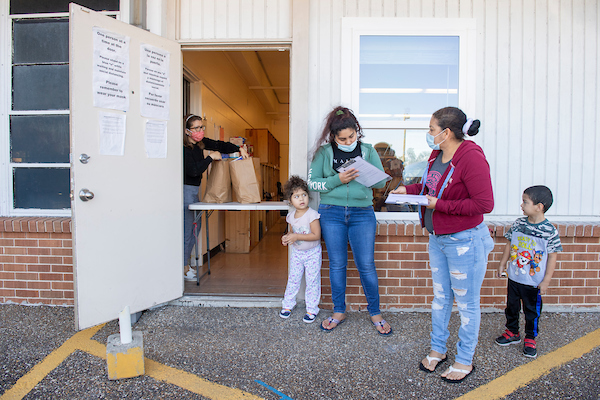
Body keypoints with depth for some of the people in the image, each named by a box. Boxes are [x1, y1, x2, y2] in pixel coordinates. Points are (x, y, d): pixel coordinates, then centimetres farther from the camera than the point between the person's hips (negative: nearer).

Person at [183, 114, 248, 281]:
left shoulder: (200, 143, 9)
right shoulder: (184, 148, -16)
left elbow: (219, 145, 14)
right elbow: (193, 170, -21)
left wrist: (239, 149, 4)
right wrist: (210, 157, -16)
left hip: (194, 191, 9)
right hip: (186, 190, -9)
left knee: (192, 231, 13)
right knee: (186, 231, -3)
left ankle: (186, 265, 25)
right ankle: (183, 269, 9)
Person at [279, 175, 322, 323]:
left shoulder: (312, 214, -21)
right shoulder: (291, 216, -1)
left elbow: (316, 235, -25)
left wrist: (296, 236, -28)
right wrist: (286, 238, -10)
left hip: (312, 253, -5)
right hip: (297, 253, 5)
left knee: (312, 281, 4)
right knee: (293, 279, 12)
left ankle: (311, 309, 19)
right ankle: (288, 304, 29)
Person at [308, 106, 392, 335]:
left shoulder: (368, 151, 5)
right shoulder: (324, 153, 3)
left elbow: (382, 182, 3)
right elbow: (312, 182, -2)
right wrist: (338, 180, -16)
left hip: (362, 213, 0)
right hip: (332, 213, 0)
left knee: (366, 265, 3)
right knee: (337, 264, 10)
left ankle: (375, 312, 24)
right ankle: (339, 312, 27)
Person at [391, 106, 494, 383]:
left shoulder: (471, 158, -21)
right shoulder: (437, 155, 5)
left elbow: (484, 203, -24)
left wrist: (441, 205, -22)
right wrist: (409, 189, 6)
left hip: (464, 241, -8)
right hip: (437, 238, 8)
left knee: (466, 303, 10)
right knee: (440, 296, 20)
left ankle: (465, 360, 30)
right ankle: (438, 349, 39)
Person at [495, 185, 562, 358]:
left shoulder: (549, 231, -14)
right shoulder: (518, 224, -4)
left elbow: (552, 257, -9)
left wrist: (546, 281, -9)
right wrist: (503, 264, 9)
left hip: (534, 282, -4)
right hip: (514, 277, 4)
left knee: (532, 311, 11)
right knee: (511, 307, 16)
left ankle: (530, 339, 30)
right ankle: (512, 333, 35)